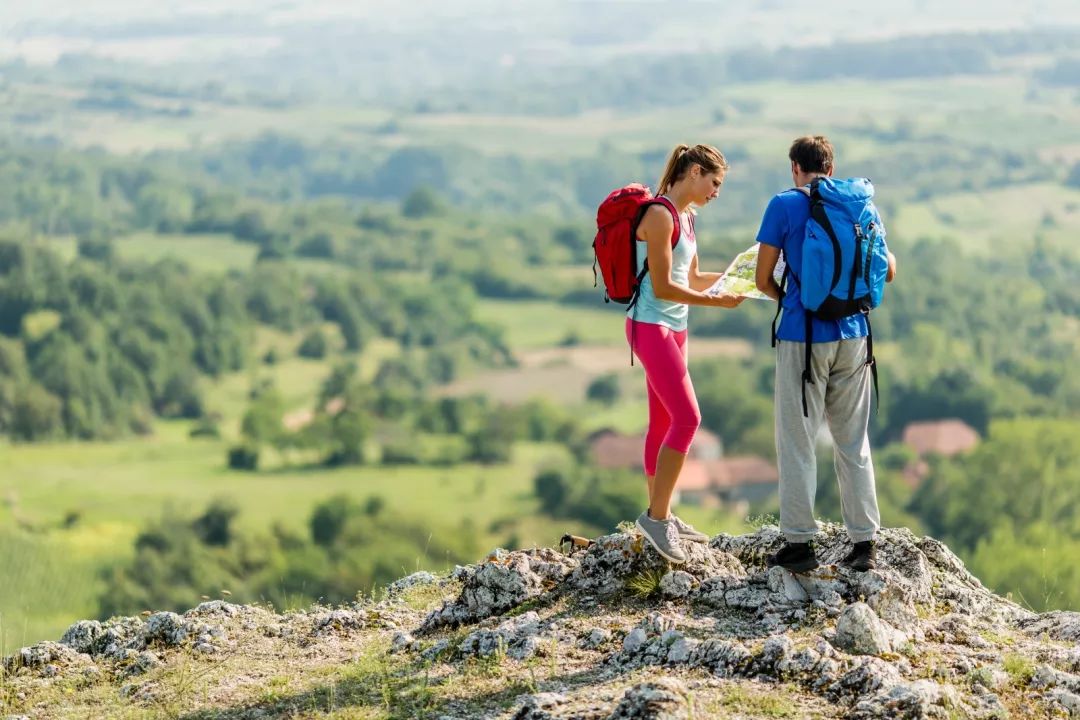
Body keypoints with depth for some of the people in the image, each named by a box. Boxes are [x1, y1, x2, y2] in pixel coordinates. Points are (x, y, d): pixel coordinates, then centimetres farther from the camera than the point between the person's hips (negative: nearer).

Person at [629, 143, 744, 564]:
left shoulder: (685, 218, 12)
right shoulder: (660, 215, -17)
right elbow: (662, 287, -20)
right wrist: (716, 302, -18)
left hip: (673, 329, 9)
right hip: (650, 327, -9)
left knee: (664, 423, 12)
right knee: (687, 418, -13)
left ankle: (659, 517, 19)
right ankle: (656, 515, -8)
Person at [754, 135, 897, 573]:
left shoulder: (784, 205, -6)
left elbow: (763, 279, -4)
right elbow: (887, 271, 10)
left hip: (803, 336, -4)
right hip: (852, 336, 4)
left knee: (797, 442, 4)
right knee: (853, 442, 11)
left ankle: (799, 544, 5)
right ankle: (863, 543, 10)